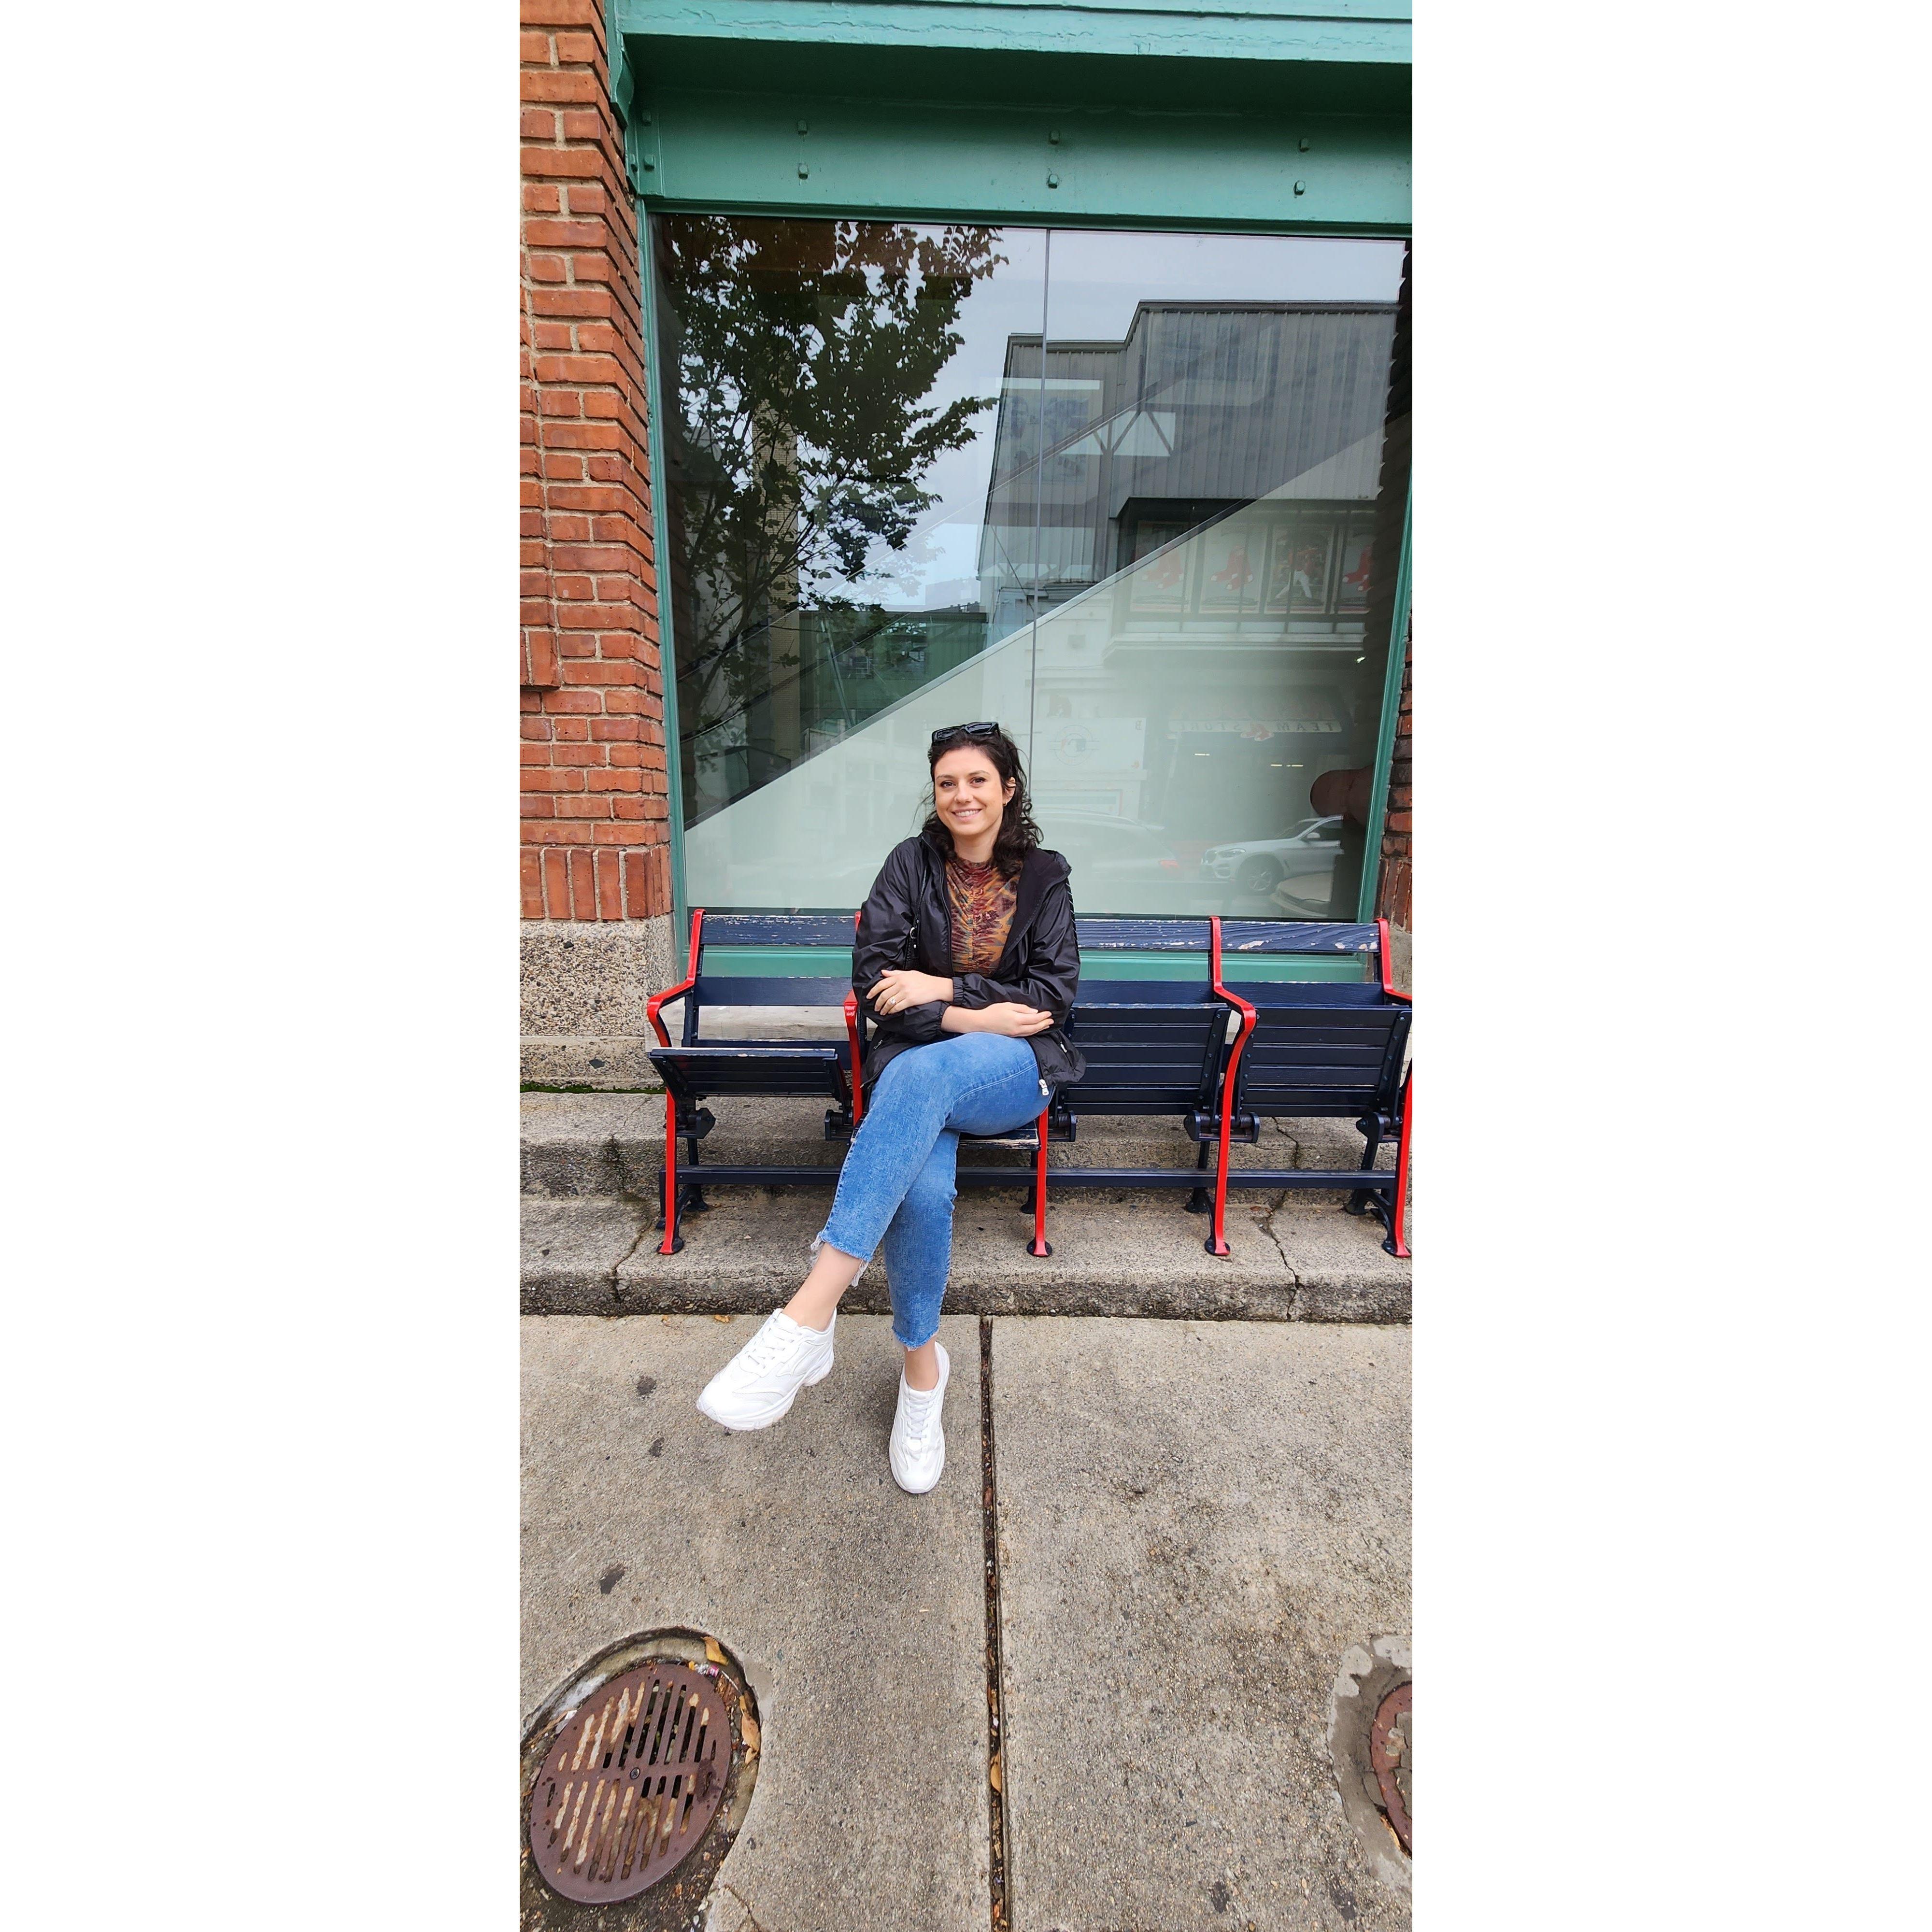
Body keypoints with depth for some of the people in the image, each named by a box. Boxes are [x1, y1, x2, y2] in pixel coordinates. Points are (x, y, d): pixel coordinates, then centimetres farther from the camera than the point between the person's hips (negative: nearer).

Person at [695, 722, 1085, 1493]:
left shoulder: (1044, 875, 6)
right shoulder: (911, 863, 4)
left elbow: (1055, 991, 0)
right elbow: (873, 978, -3)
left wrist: (945, 987, -12)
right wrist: (973, 1017, -15)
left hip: (1015, 1070, 0)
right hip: (916, 1064, 1)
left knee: (919, 1074, -38)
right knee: (923, 1190, -33)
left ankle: (809, 1316, -38)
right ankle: (922, 1367, -7)